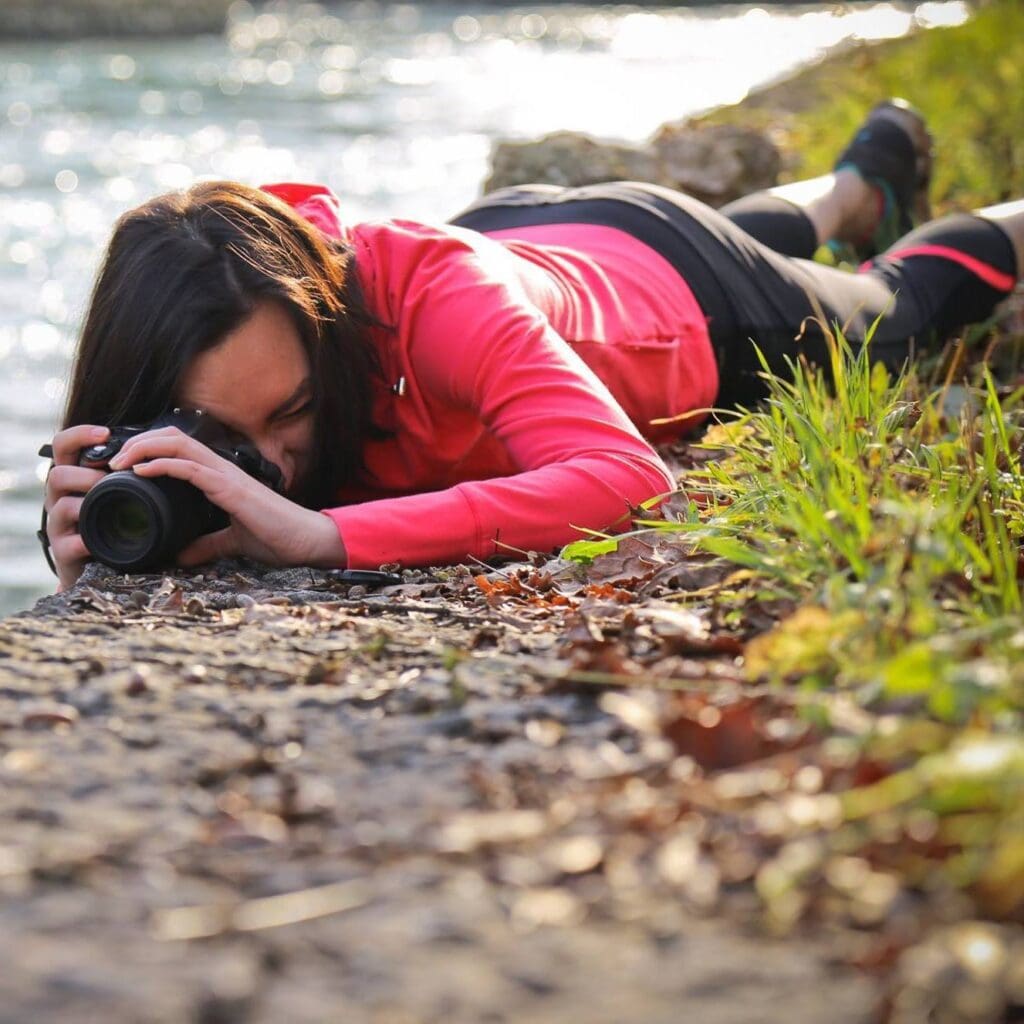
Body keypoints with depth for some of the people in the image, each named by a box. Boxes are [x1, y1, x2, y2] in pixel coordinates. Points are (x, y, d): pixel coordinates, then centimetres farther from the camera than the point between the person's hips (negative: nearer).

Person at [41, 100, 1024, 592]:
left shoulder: (441, 296, -52)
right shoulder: (253, 323, -40)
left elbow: (625, 479, -65)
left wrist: (319, 532, -73)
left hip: (675, 281, -4)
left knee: (892, 310, 30)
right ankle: (861, 186, 70)